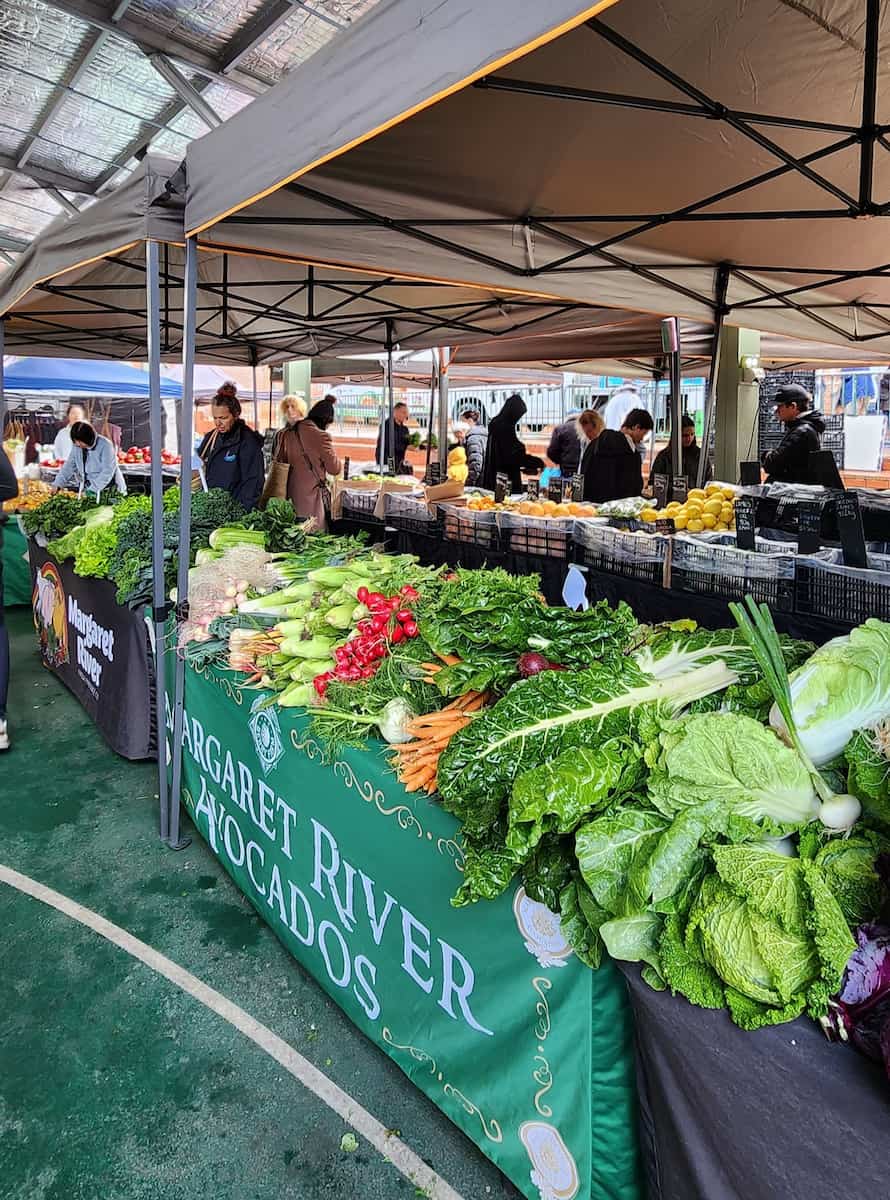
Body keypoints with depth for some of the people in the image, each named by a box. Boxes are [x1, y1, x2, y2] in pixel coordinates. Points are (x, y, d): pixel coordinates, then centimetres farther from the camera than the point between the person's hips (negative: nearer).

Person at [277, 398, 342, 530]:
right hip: (311, 494, -6)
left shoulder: (287, 433, 5)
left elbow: (279, 461, 14)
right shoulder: (321, 436, -13)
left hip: (290, 493, 6)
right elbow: (334, 469, -6)